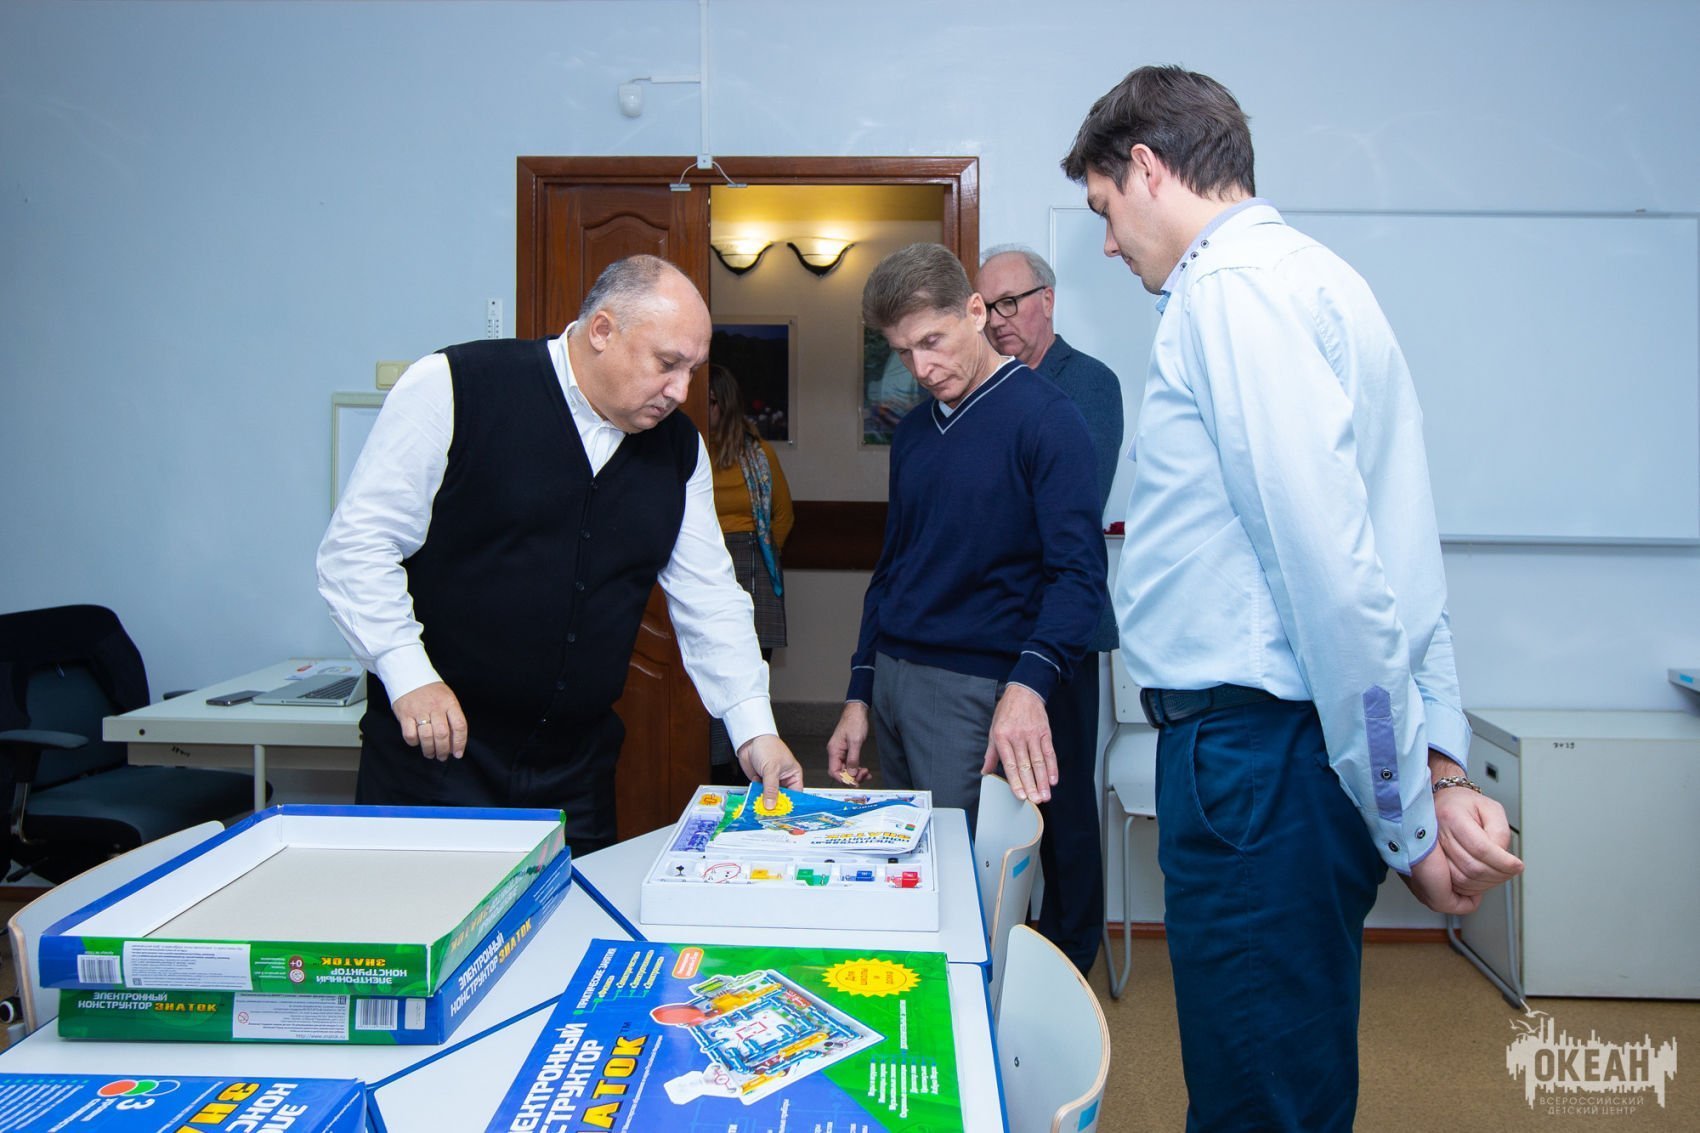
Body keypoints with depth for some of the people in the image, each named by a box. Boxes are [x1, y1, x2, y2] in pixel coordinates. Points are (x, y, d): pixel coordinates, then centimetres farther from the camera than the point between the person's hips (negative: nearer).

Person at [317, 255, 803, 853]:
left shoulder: (679, 449, 6)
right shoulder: (451, 389, -9)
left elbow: (710, 601, 7)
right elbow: (357, 545, -9)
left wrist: (754, 728, -1)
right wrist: (407, 673, -18)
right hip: (432, 746, -4)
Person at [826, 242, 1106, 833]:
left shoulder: (1044, 417, -9)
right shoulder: (912, 430, 13)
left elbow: (1078, 572, -18)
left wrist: (1028, 683, -33)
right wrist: (858, 696, 14)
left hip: (974, 690, -6)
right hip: (889, 679, 7)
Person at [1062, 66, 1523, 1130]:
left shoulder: (1231, 285, -13)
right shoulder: (1311, 274, 18)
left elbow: (1332, 572, -20)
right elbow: (1399, 557, 13)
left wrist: (1408, 821, -13)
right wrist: (1441, 767, 10)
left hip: (1256, 751, -10)